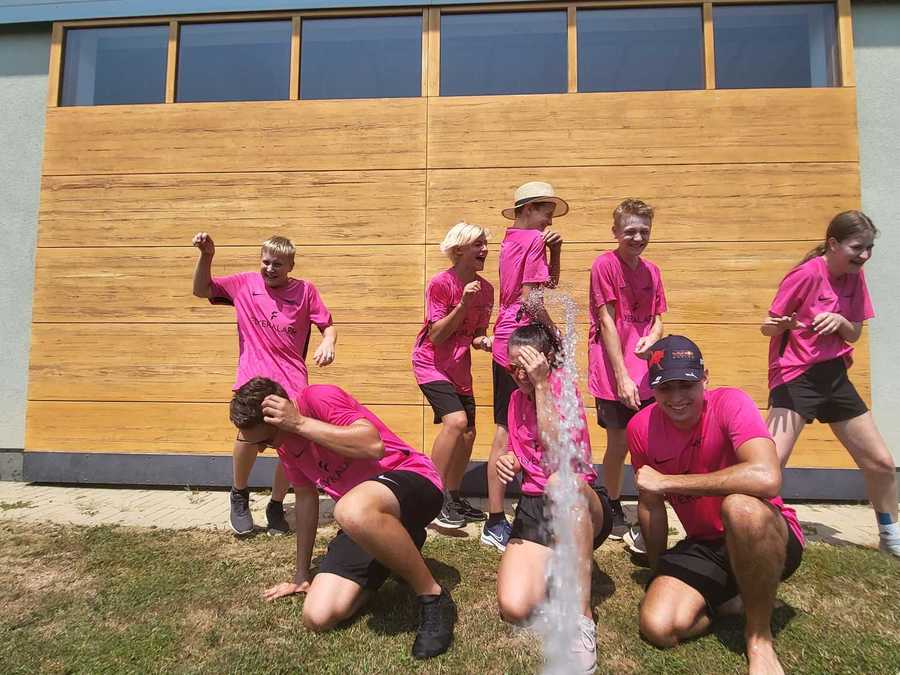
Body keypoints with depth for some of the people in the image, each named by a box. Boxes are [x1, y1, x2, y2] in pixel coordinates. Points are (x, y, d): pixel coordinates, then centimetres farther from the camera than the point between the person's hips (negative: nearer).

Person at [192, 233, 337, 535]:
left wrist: (328, 343, -16)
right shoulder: (245, 283, 9)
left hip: (291, 378, 1)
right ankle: (239, 495, 7)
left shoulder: (304, 290, 5)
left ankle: (276, 506, 22)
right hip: (253, 376, -1)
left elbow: (328, 326, 6)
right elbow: (201, 290, 13)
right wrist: (206, 256, -1)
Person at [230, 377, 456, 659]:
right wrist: (302, 573, 23)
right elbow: (306, 496, 19)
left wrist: (299, 422, -25)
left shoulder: (319, 398, -16)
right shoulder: (284, 441, 8)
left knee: (353, 511, -42)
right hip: (363, 518, 8)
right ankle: (399, 555, 17)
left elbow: (373, 446, -30)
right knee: (318, 618, -8)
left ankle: (433, 596, -18)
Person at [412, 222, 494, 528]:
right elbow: (436, 336, -20)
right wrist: (463, 304, -28)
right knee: (456, 421, -24)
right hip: (431, 363, -7)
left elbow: (475, 334, 11)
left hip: (460, 368, 7)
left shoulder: (485, 288, 2)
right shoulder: (440, 283, -17)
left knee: (468, 433, 7)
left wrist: (483, 341, -12)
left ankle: (453, 498, 24)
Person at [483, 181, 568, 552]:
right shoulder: (533, 240, -9)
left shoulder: (510, 240, 19)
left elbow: (550, 282, 22)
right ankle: (496, 523, 5)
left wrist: (554, 251, 7)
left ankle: (496, 520, 19)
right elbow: (532, 300, -17)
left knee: (506, 430, 12)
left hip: (504, 341, 10)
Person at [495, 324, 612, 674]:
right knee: (515, 608, -22)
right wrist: (509, 461, -4)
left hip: (582, 504, -4)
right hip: (533, 505, 5)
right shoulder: (517, 398, 11)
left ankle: (580, 618, -33)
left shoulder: (565, 389, -7)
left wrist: (542, 384, -23)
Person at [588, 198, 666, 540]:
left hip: (645, 371, 5)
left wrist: (653, 337, -10)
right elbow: (607, 322, -12)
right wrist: (622, 377, -15)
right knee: (619, 444, 2)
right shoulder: (605, 264, -9)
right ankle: (614, 510, 24)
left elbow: (657, 318, 15)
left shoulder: (652, 270, 10)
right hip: (613, 373, -5)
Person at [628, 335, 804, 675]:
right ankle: (726, 596, 13)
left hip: (769, 540, -4)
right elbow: (650, 504, 6)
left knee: (739, 505, -38)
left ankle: (759, 636, -14)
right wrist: (659, 570, 11)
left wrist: (667, 481, -30)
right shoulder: (640, 427, -7)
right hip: (703, 545, 4)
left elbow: (767, 478, -38)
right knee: (658, 627, -19)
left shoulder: (730, 403, -20)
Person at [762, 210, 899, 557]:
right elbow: (767, 326, -13)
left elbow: (854, 334, 9)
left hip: (834, 376, 7)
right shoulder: (807, 274, -14)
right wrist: (783, 325, -36)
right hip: (795, 378, -7)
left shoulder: (855, 277, 6)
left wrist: (839, 321, -13)